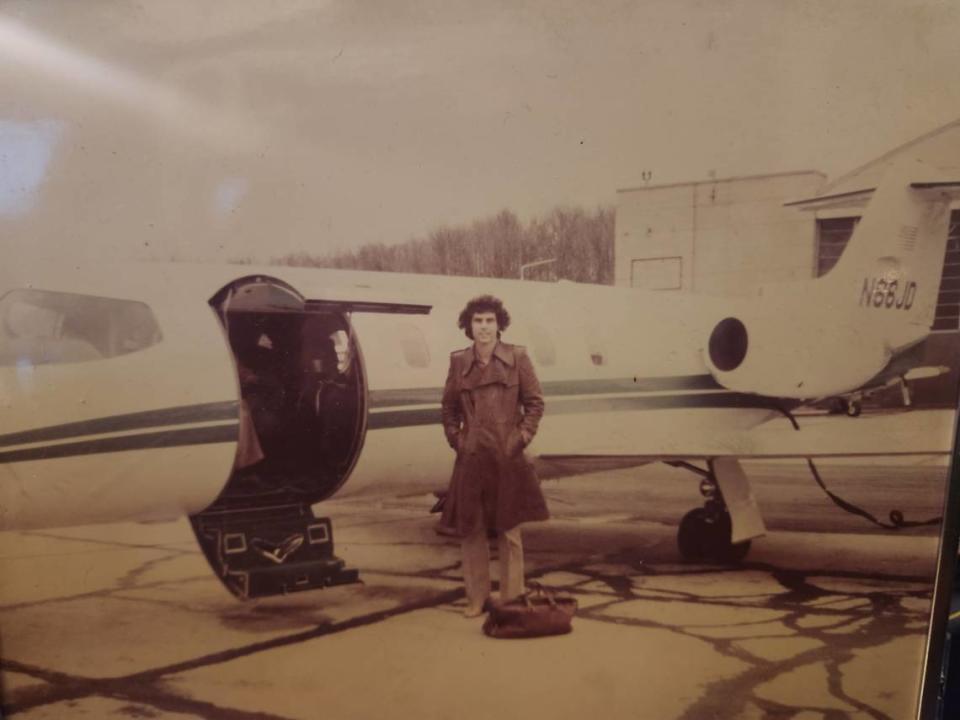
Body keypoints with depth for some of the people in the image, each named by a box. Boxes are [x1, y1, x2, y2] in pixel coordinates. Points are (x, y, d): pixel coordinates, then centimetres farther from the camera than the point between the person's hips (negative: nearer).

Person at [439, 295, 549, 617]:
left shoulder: (517, 357, -1)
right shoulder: (458, 362, 5)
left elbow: (535, 402, 3)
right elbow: (449, 408, 14)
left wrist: (523, 436, -6)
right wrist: (455, 438, 3)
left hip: (508, 457, -2)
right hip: (471, 458, 2)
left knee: (508, 531, 5)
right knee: (470, 530, 7)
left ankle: (512, 599, 17)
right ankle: (476, 597, 21)